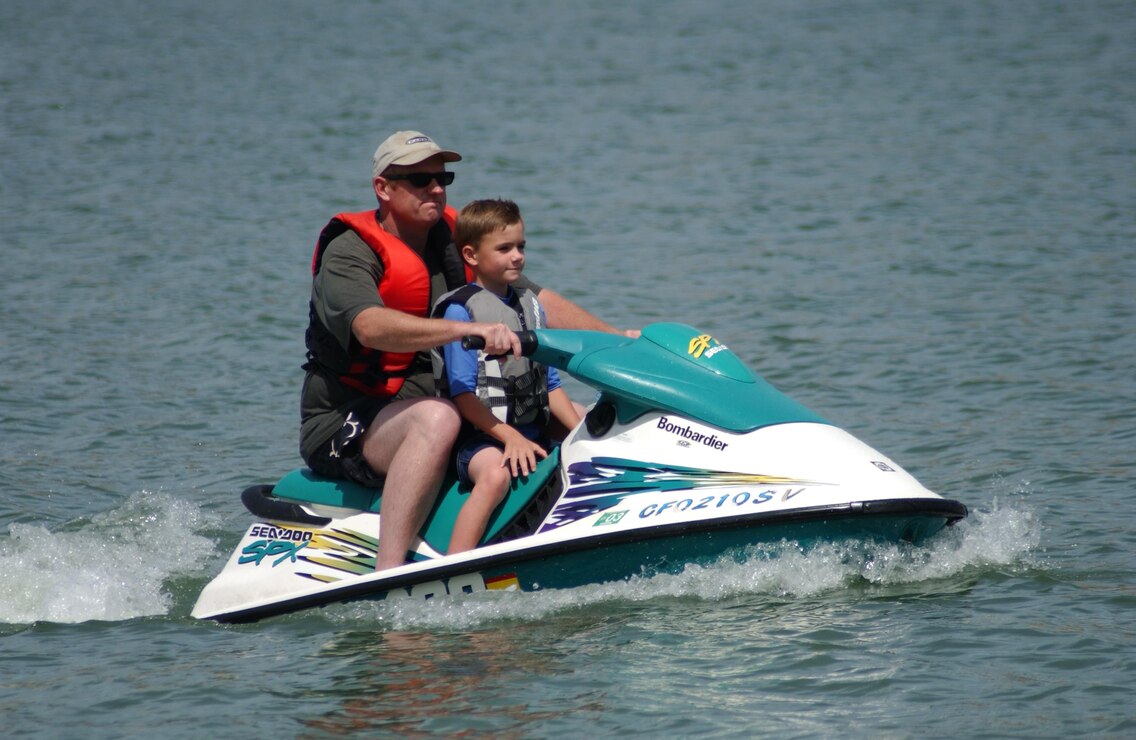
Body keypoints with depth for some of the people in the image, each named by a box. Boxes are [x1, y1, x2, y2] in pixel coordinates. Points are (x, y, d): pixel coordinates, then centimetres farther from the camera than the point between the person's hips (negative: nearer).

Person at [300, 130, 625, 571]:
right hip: (343, 427, -8)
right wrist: (470, 329, -44)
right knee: (437, 418, -40)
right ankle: (387, 573, -49)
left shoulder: (456, 245, 11)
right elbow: (371, 327, -33)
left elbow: (540, 303, 13)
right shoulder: (348, 253, -12)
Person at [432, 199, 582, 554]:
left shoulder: (531, 305, 17)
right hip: (482, 437, -7)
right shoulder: (461, 309, -4)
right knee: (495, 474, -36)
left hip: (534, 435, 7)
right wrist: (510, 437, -20)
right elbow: (463, 393, -11)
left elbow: (549, 383, 20)